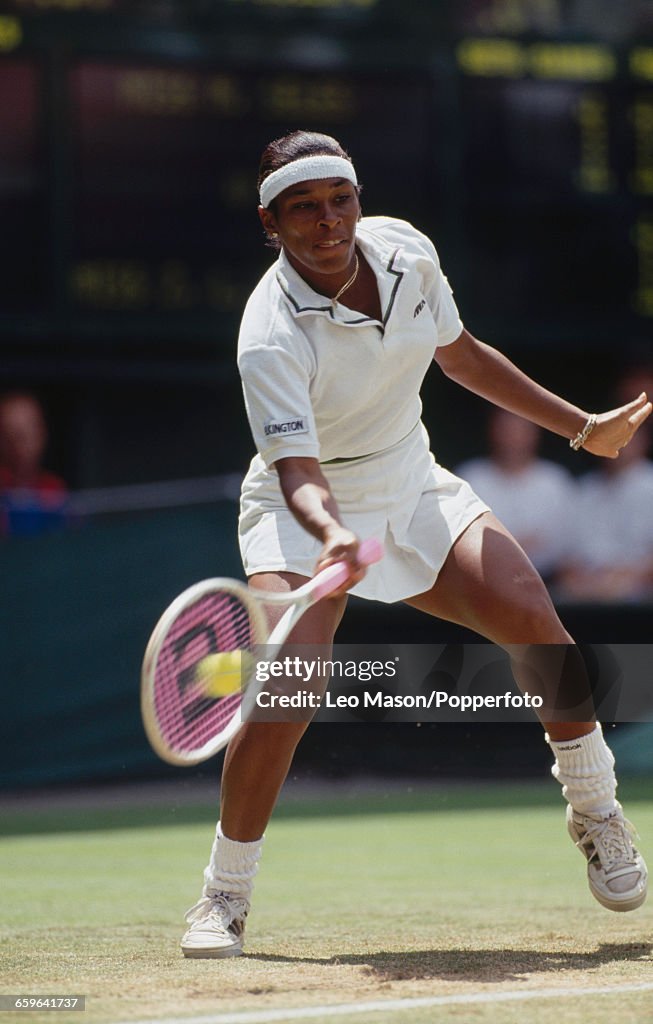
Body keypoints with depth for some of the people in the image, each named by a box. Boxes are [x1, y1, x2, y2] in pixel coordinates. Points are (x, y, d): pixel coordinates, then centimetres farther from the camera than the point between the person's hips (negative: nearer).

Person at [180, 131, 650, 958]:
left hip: (413, 487, 5)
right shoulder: (271, 337, -26)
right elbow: (298, 472, -34)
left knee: (529, 615, -16)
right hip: (309, 514, -5)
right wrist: (332, 535, -57)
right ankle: (224, 895, -7)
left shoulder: (407, 252, -8)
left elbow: (460, 355, 10)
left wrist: (583, 427, 12)